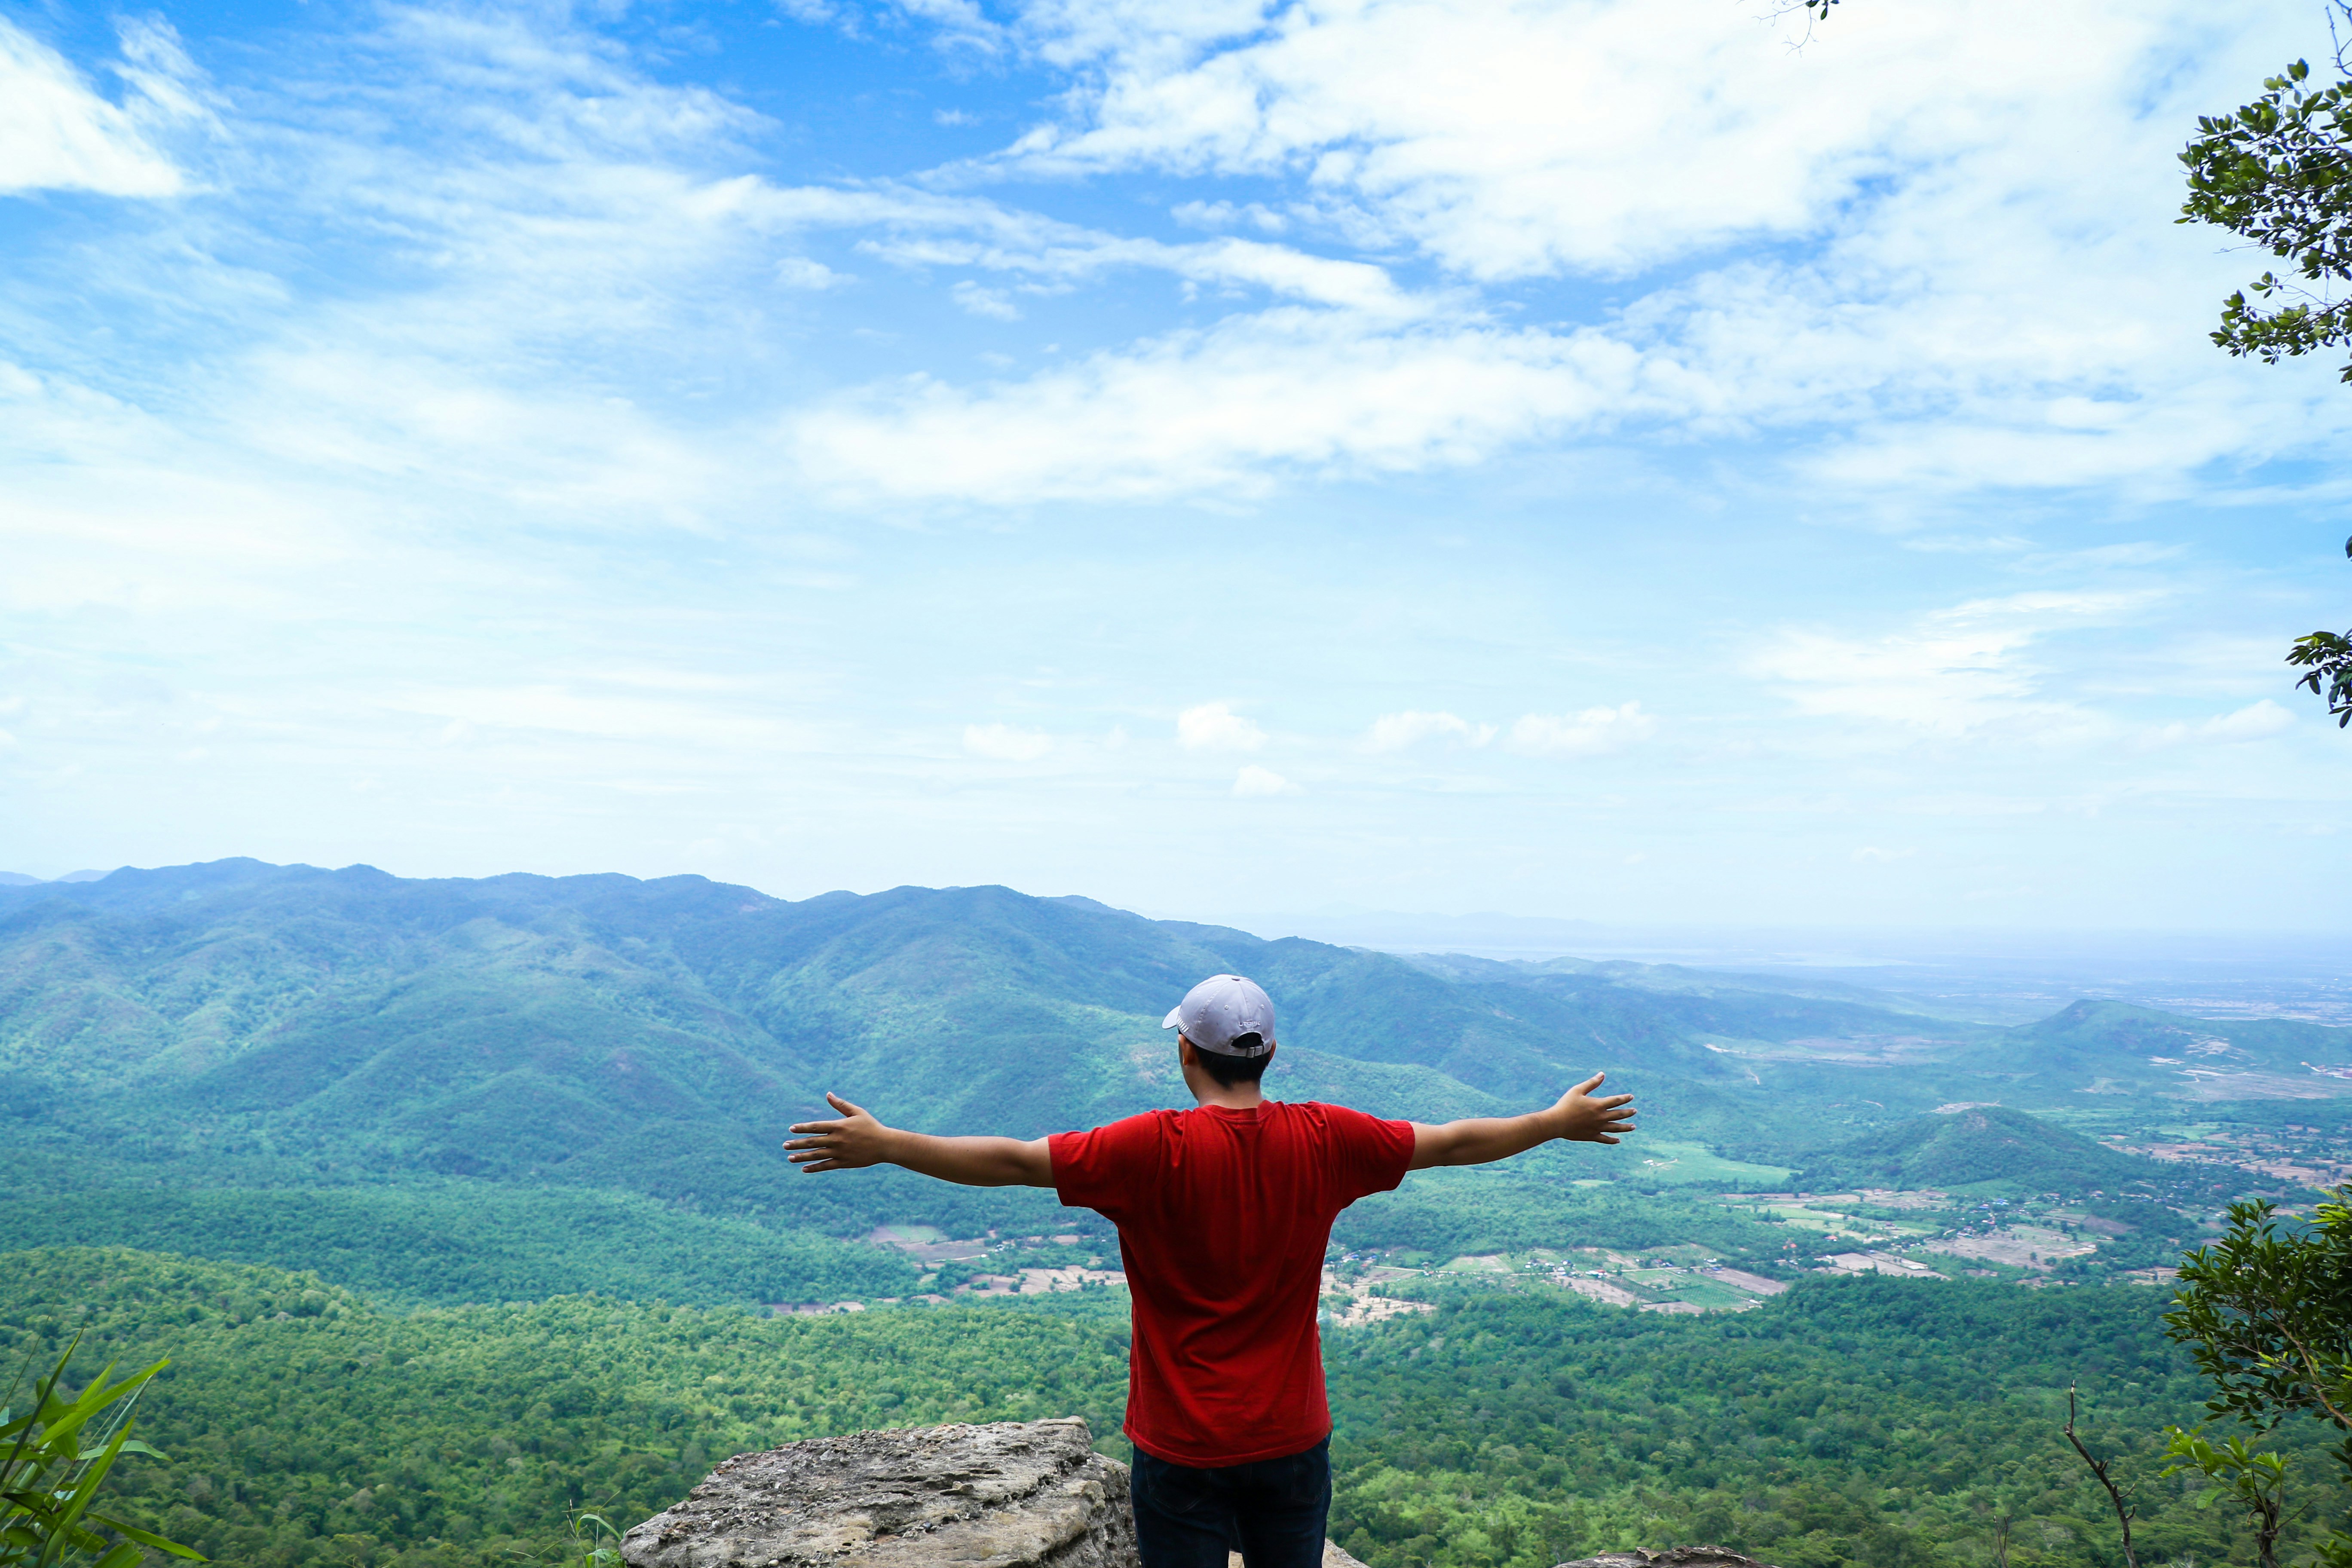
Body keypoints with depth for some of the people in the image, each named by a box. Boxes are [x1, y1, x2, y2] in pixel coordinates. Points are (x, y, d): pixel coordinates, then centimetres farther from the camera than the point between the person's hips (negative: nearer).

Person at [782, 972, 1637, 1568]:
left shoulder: (1156, 1148, -18)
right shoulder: (1324, 1140, -8)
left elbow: (1013, 1161, -19)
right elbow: (1450, 1143, 4)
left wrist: (882, 1146, -11)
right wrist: (1560, 1122, 18)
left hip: (1183, 1449, -3)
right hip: (1294, 1438, 3)